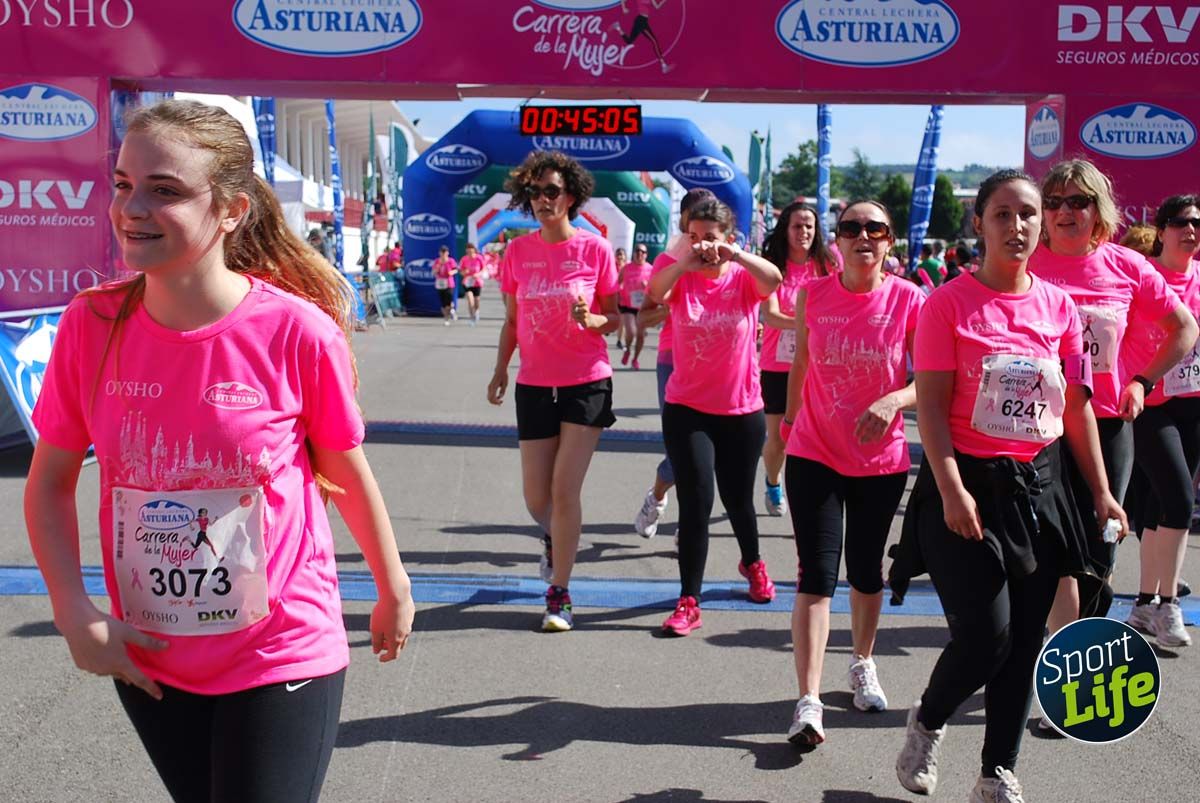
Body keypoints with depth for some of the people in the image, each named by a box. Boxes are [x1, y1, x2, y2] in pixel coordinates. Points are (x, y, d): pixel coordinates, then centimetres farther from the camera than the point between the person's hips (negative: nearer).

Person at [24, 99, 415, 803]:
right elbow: (50, 484, 3)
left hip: (282, 661, -3)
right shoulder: (91, 324, -9)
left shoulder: (297, 331, -18)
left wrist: (395, 592, 10)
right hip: (146, 661, 4)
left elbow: (349, 475, -3)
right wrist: (76, 613, -9)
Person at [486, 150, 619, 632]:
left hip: (587, 383, -3)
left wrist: (592, 319, -21)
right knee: (537, 498, 8)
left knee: (565, 489, -8)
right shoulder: (518, 252, 2)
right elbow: (511, 321, 11)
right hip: (534, 384, 3)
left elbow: (615, 318, 0)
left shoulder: (595, 249, -6)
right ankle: (554, 538, 44)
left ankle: (559, 594, 5)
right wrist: (500, 371, 2)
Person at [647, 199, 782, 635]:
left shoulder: (744, 278, -5)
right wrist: (686, 261, -43)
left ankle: (752, 562, 48)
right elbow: (655, 291, -27)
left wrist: (733, 255, -42)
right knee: (696, 501, -9)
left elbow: (773, 279, -28)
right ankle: (689, 602, -1)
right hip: (686, 409, -1)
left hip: (742, 411, 1)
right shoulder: (681, 277, -4)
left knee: (737, 498, 16)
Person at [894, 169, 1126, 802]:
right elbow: (930, 404, -11)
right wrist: (952, 491, -19)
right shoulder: (949, 303, -7)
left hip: (1039, 488, 5)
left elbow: (1076, 404, 11)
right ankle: (927, 721, 20)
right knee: (985, 636, -11)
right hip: (968, 488, -5)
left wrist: (1100, 491, 10)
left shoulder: (1058, 305, 6)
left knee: (1024, 643, 9)